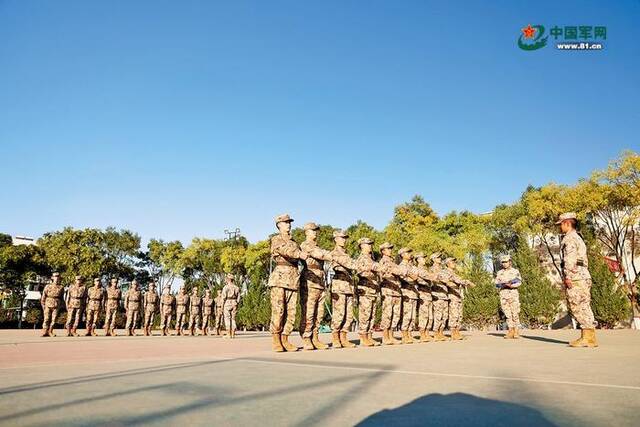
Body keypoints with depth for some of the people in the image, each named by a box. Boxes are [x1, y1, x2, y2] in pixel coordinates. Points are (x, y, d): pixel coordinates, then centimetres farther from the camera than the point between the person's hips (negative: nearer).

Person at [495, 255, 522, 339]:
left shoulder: (515, 271, 5)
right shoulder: (499, 273, 11)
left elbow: (519, 282, -4)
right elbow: (496, 284, 5)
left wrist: (511, 285, -20)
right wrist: (503, 284, -14)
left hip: (513, 294, -2)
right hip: (503, 295, 2)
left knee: (515, 313, -4)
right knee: (507, 314, 2)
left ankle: (516, 331, 3)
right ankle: (511, 331, 6)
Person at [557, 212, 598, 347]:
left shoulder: (569, 238, -7)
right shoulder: (578, 238, 24)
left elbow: (570, 259, -19)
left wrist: (567, 276, -19)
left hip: (575, 278, -10)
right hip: (584, 276, 10)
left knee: (577, 307, -8)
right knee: (584, 307, 10)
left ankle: (587, 338, -8)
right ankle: (589, 337, 12)